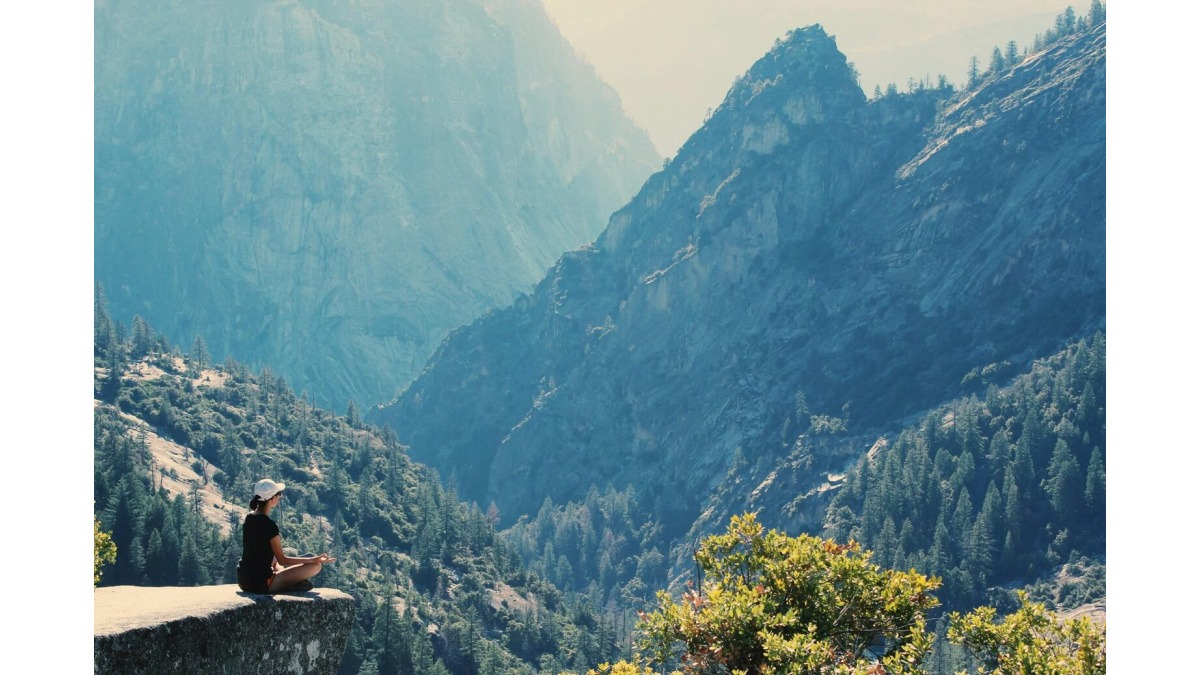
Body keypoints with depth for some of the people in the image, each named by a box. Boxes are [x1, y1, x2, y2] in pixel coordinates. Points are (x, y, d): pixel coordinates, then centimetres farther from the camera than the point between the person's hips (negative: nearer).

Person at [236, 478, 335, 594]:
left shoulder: (249, 518, 4)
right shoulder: (269, 525, -20)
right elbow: (282, 560, -13)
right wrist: (314, 560, -11)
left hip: (243, 580, 8)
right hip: (261, 584, -8)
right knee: (316, 566, -5)